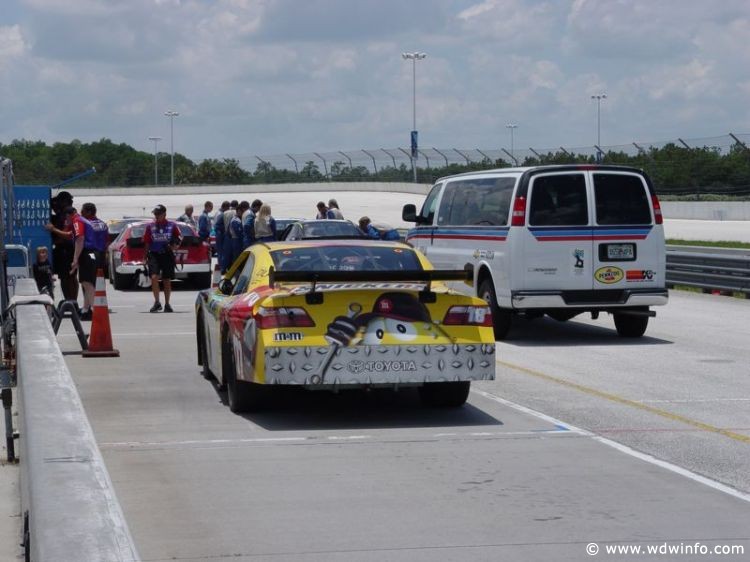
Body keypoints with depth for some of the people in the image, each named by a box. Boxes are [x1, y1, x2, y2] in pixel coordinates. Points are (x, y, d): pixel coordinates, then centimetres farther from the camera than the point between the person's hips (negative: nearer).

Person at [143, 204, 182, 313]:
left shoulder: (172, 226, 2)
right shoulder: (150, 226, 5)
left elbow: (179, 239, 8)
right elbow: (146, 242, 9)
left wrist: (174, 247, -11)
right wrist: (147, 255, 4)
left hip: (167, 255, 0)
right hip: (154, 254, 0)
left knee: (167, 280, 8)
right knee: (154, 277, -18)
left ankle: (167, 304, 20)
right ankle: (157, 302, -12)